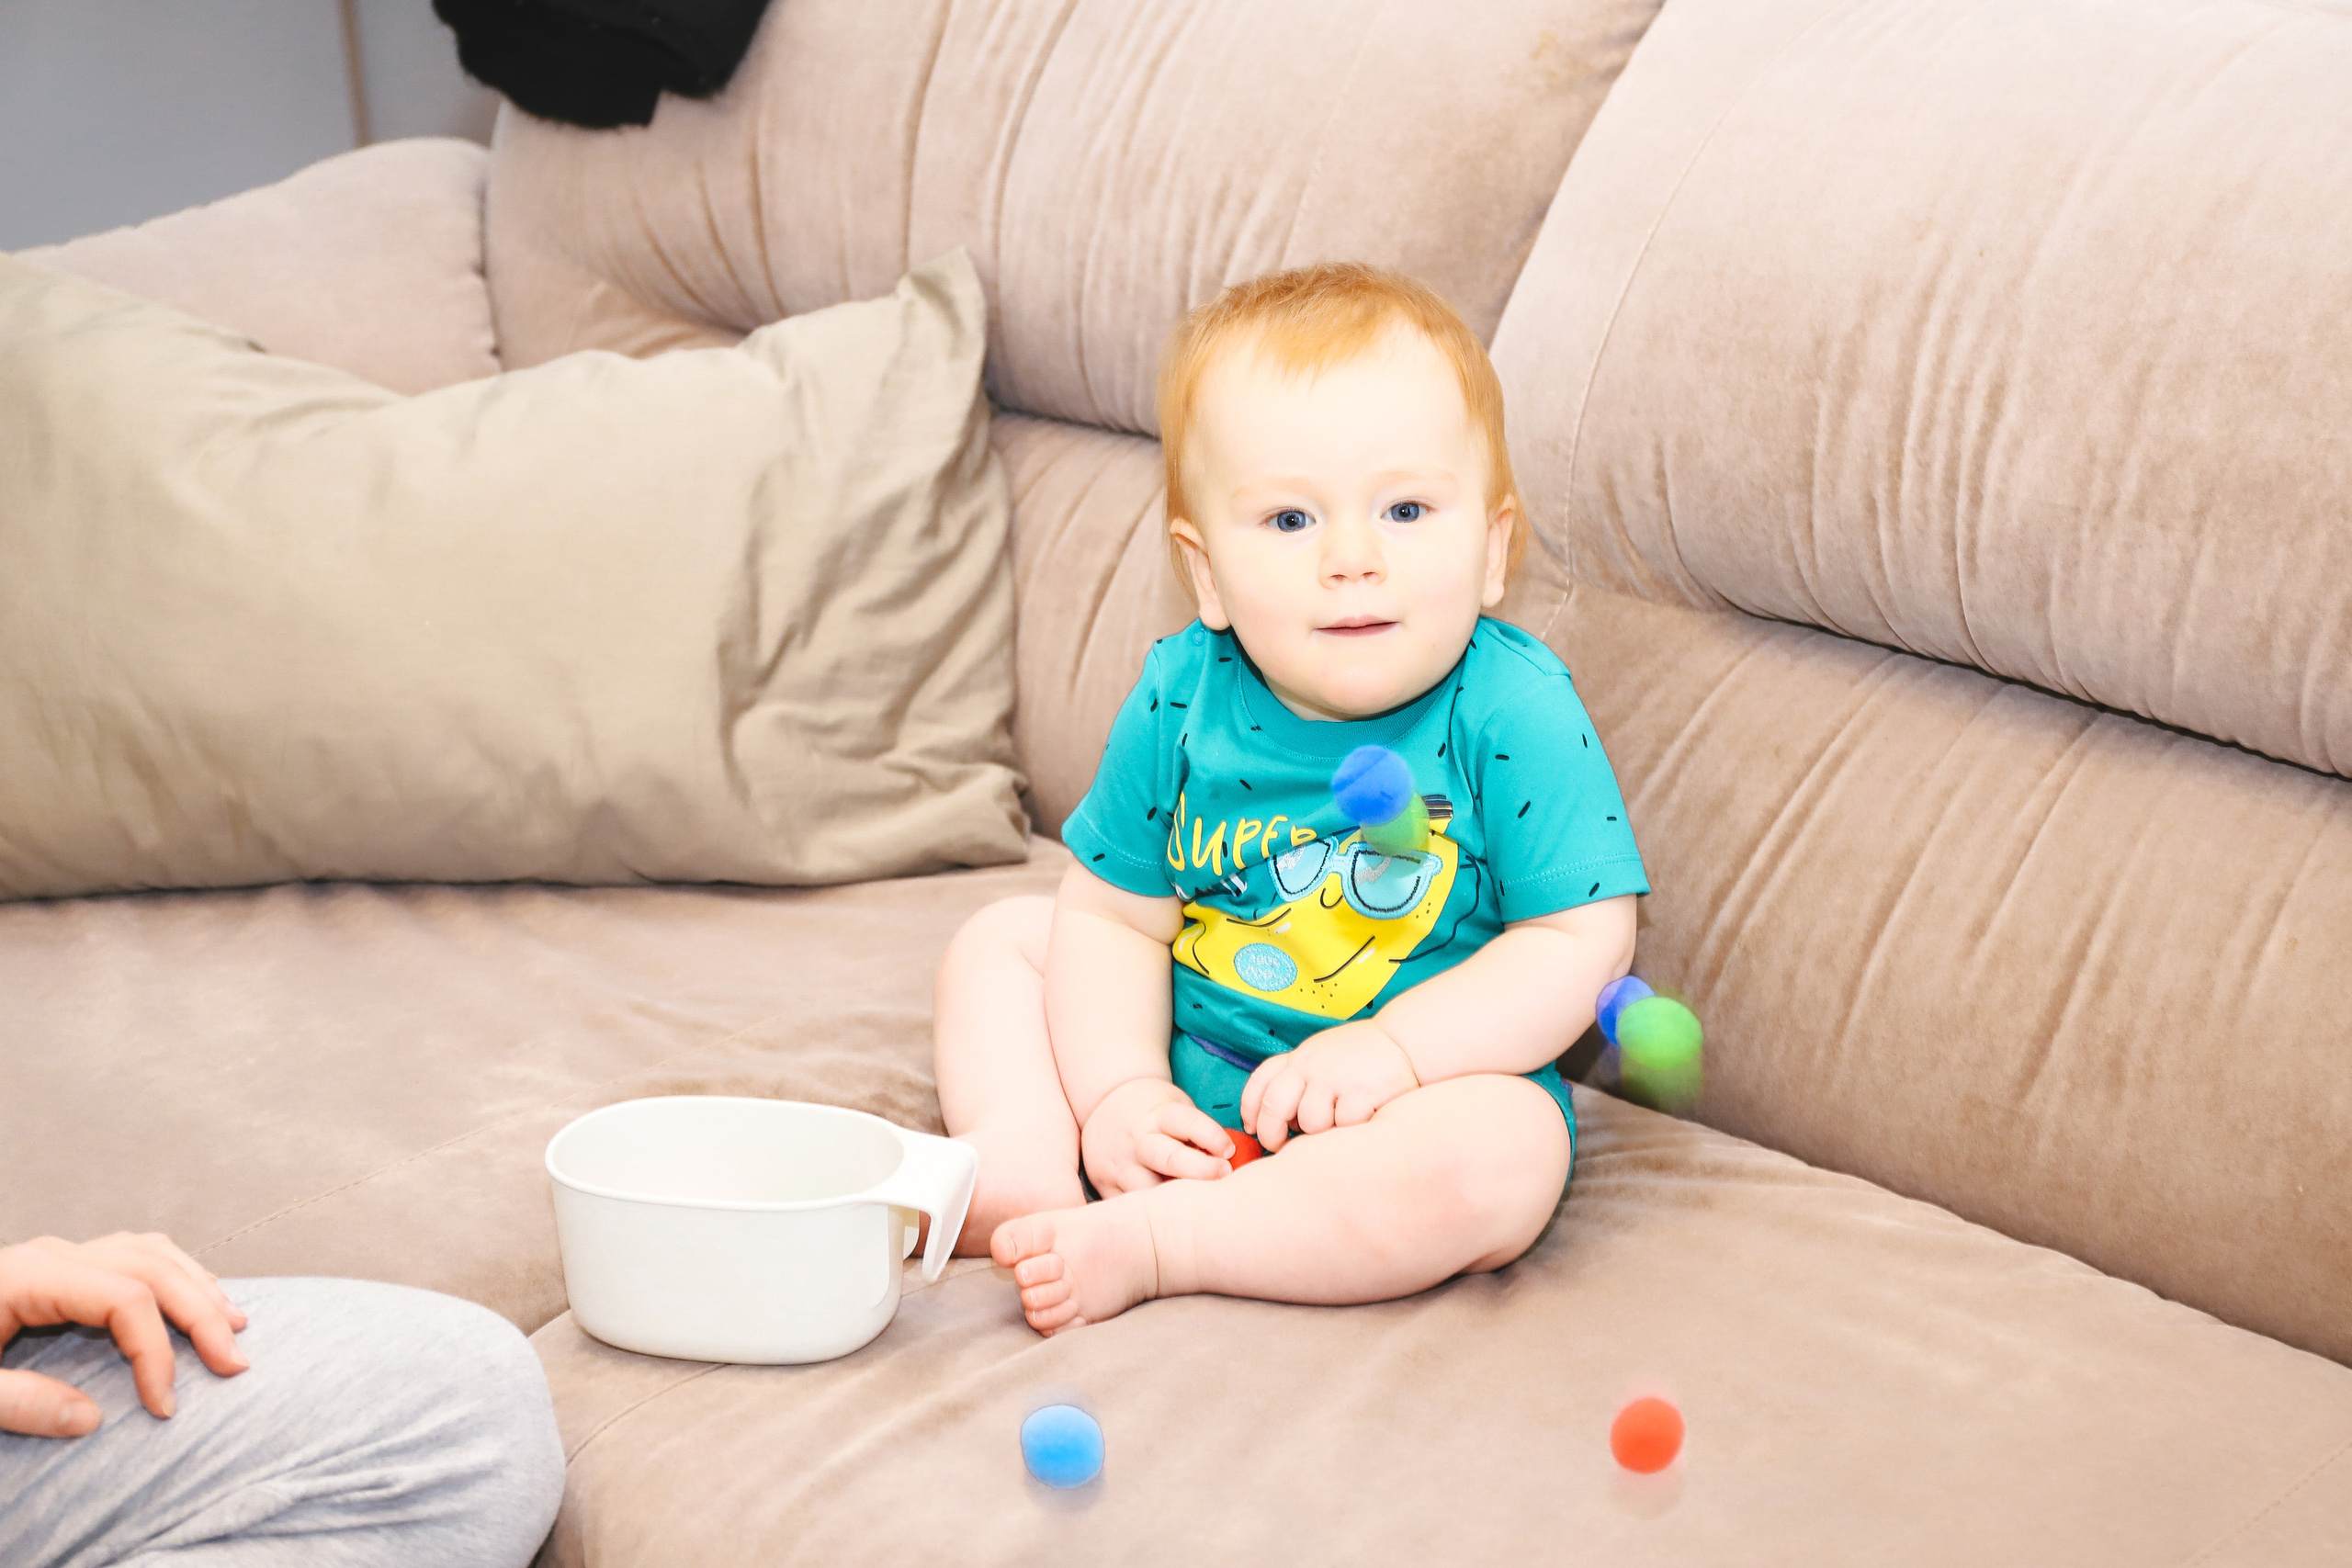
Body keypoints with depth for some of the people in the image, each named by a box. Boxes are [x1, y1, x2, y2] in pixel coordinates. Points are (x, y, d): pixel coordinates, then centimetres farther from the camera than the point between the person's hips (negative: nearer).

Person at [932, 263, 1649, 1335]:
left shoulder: (1514, 710, -19)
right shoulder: (1181, 697, -8)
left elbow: (1579, 938, -19)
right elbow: (1114, 914, -1)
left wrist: (1391, 1047, -28)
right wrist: (1117, 1091, -16)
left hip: (1415, 1095, -4)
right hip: (1182, 1075, 4)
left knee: (1504, 1149, -34)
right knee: (1003, 936, 4)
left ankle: (1146, 1244, -30)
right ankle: (1025, 1162, -18)